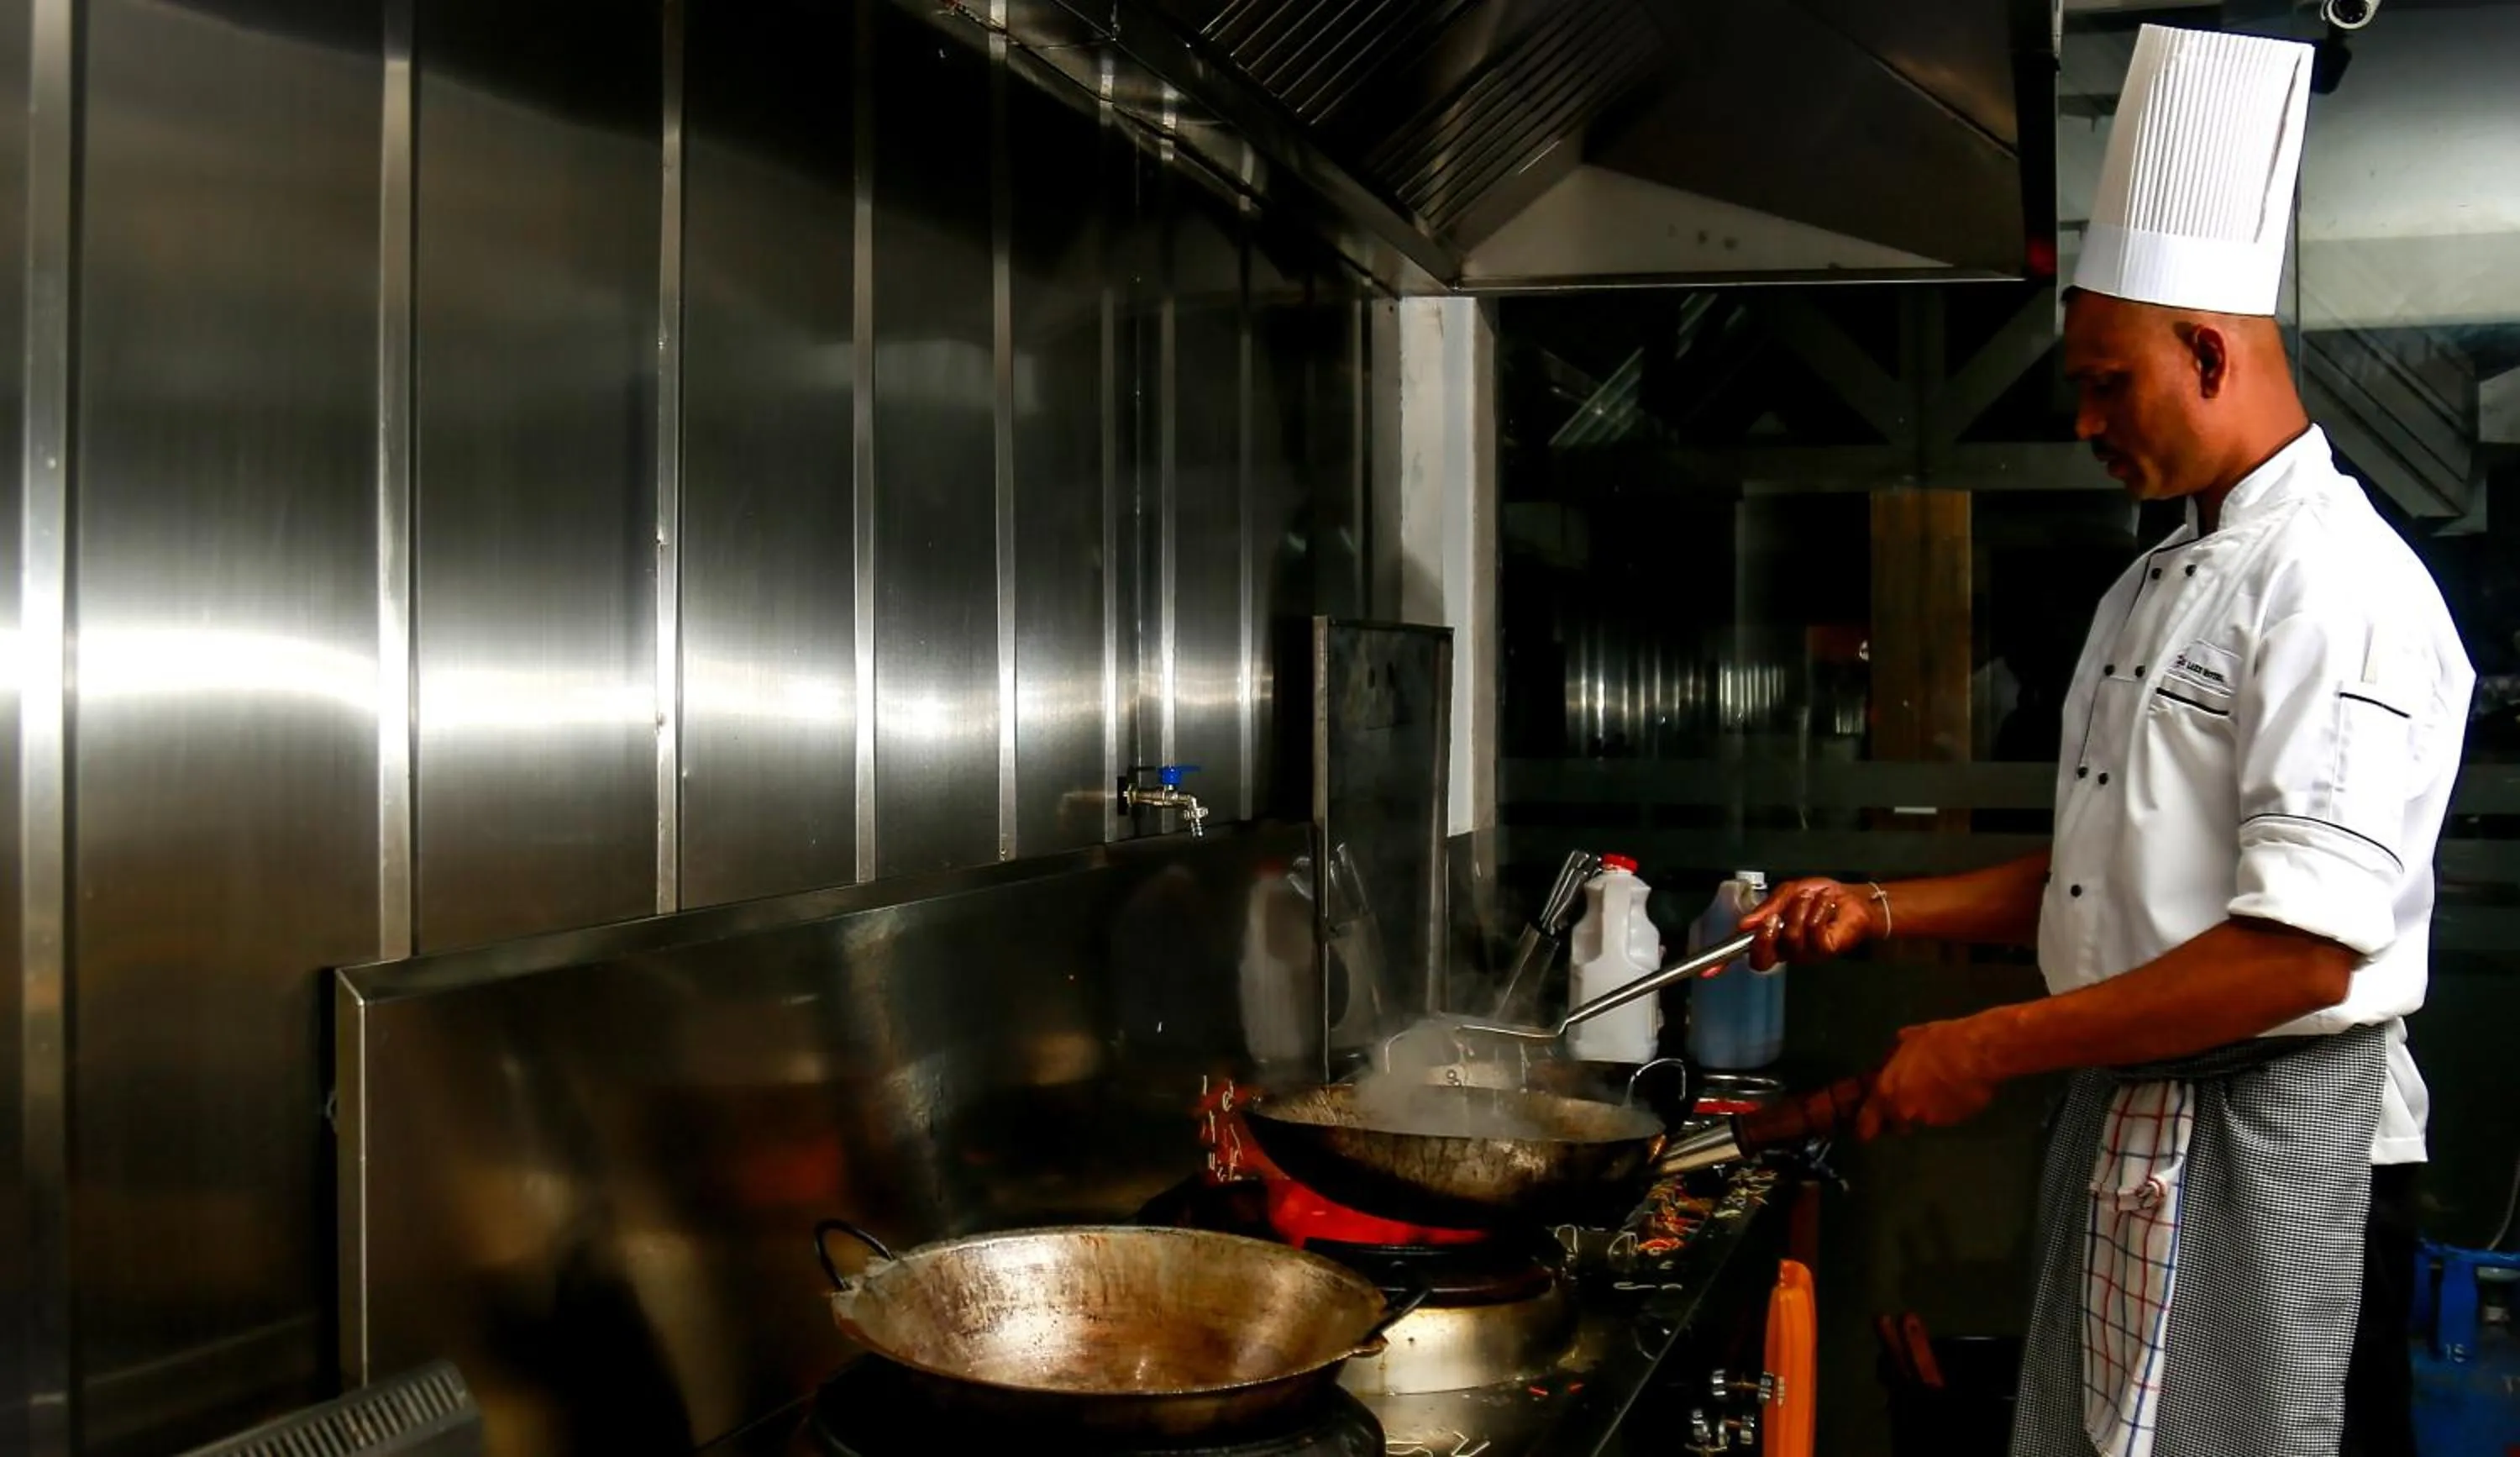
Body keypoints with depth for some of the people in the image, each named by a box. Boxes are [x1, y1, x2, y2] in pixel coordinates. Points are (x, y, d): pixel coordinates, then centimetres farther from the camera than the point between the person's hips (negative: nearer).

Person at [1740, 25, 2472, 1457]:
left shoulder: (2339, 586, -18)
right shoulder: (2158, 584, 13)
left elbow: (2305, 951, -26)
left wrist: (1994, 1048, -21)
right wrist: (1882, 909, 9)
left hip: (2274, 1152, -9)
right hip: (2126, 1126, 9)